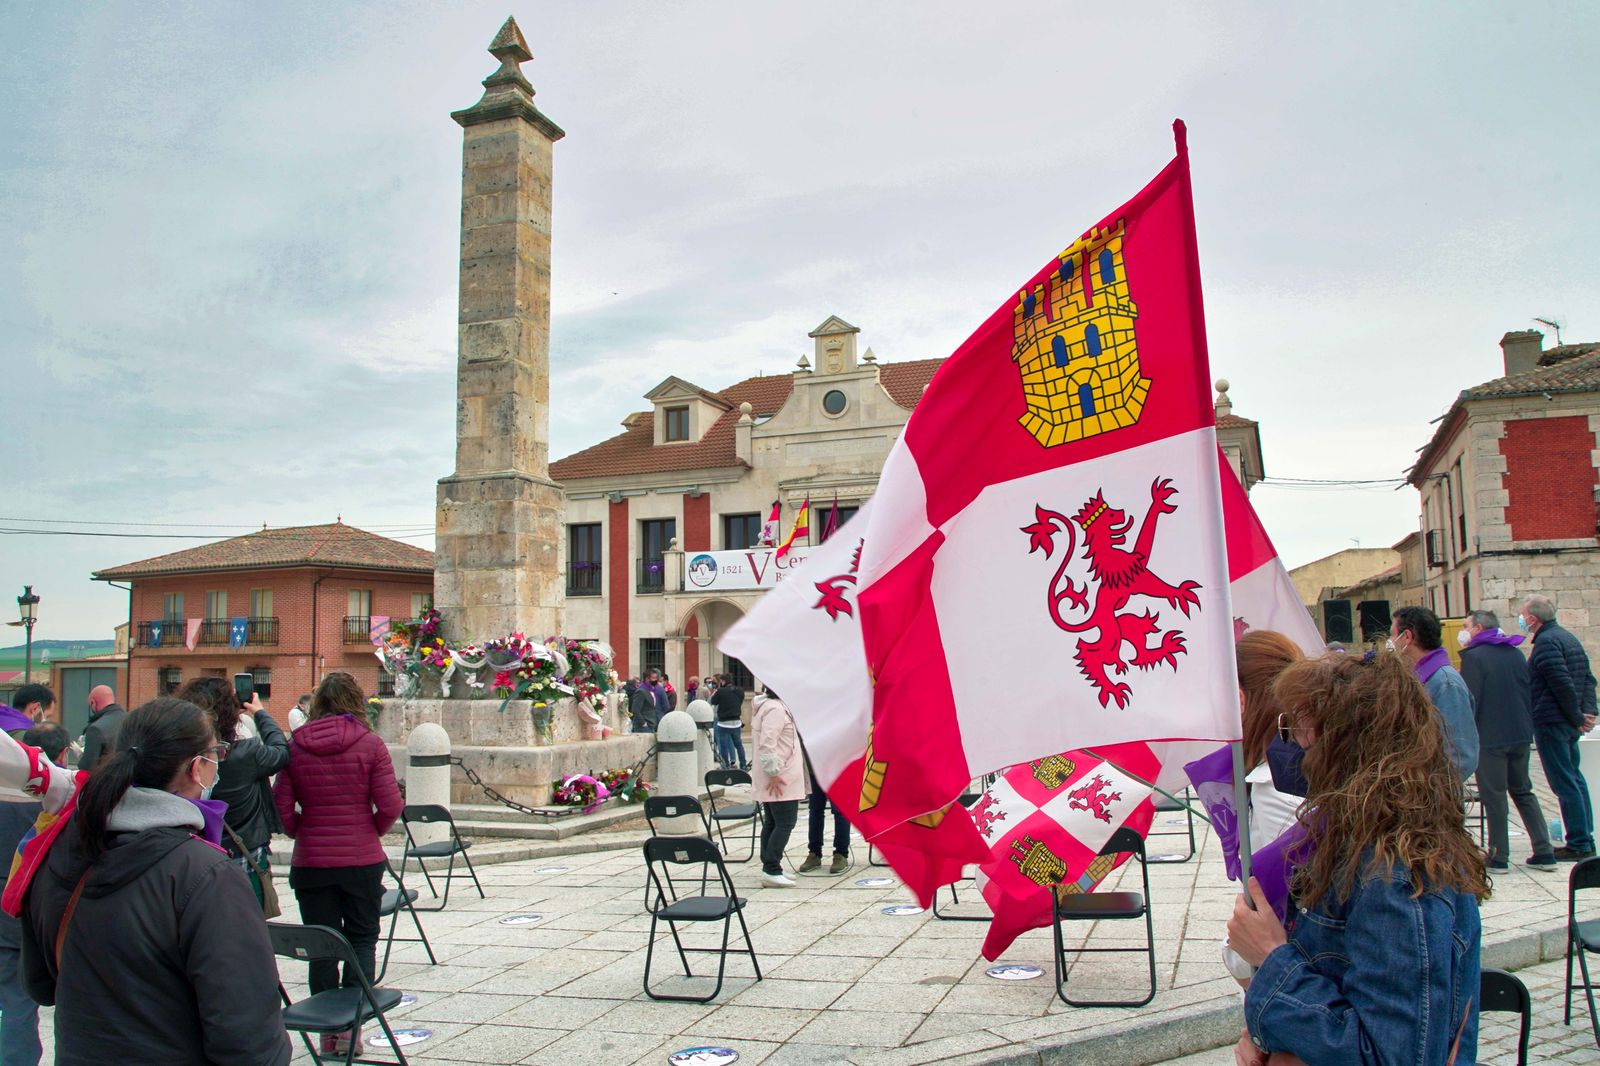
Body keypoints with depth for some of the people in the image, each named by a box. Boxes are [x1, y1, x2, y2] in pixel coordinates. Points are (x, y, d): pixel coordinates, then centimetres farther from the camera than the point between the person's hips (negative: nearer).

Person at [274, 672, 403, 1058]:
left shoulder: (295, 747, -3)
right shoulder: (369, 744, -8)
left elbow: (282, 808, -4)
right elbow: (390, 806, -11)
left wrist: (304, 834, 14)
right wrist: (371, 834, 7)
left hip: (310, 862, 1)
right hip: (362, 860, -1)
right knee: (361, 941, 12)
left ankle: (328, 1029, 17)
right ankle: (352, 1026, 9)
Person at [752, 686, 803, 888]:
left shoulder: (774, 706, 16)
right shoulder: (776, 709, -17)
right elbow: (767, 744, -24)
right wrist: (774, 773, -23)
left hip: (773, 779, 11)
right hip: (779, 780, -11)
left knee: (772, 822, 13)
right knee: (785, 823, -8)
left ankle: (769, 868, 18)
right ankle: (771, 871, -7)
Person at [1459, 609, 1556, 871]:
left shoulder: (1474, 656, -11)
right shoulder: (1516, 654, 10)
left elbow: (1469, 702, -15)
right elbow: (1530, 694, 13)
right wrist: (1525, 726, 19)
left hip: (1490, 738, -7)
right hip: (1521, 736, 7)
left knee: (1493, 796, 1)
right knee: (1523, 791, 17)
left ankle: (1499, 856, 6)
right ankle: (1544, 852, 15)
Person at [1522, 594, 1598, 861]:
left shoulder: (1546, 643, -16)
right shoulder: (1568, 637, 15)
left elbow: (1563, 685, -22)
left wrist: (1577, 717, -12)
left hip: (1550, 722, -10)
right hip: (1570, 724, 10)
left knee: (1564, 783, -6)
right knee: (1574, 777, 16)